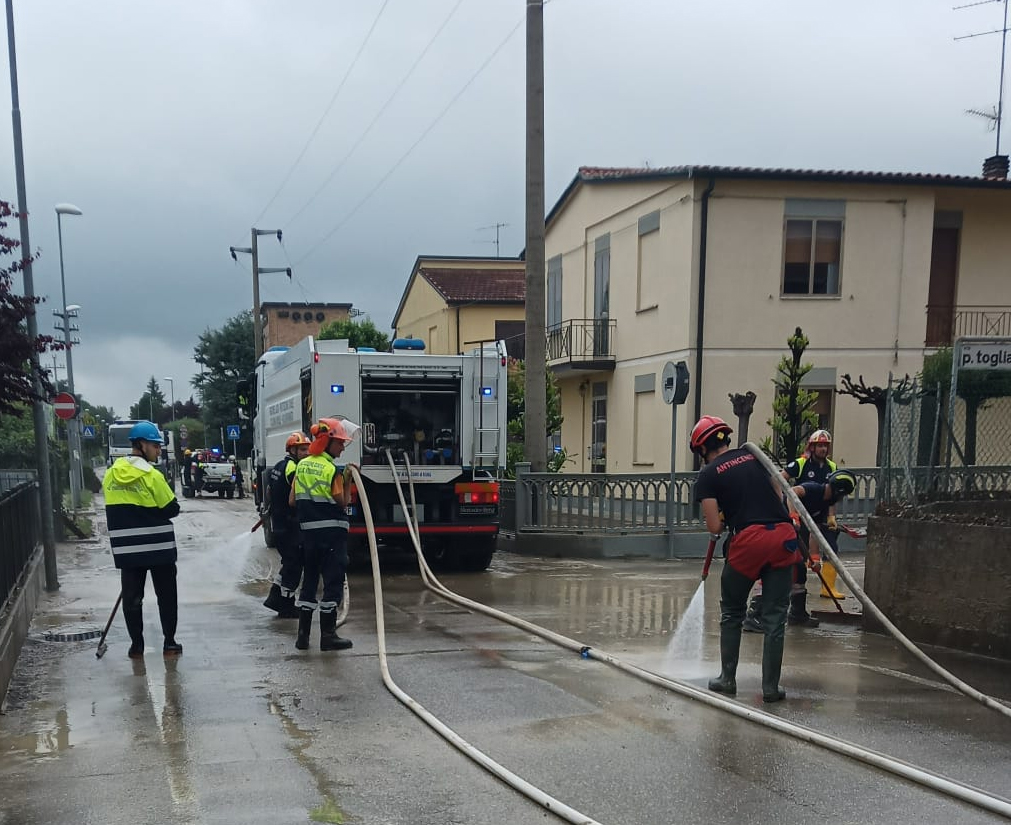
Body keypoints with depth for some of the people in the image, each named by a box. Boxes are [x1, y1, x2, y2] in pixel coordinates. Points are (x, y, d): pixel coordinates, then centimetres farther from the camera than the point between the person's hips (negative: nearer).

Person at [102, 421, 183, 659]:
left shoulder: (111, 475, 2)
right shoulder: (151, 475, -15)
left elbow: (115, 509, 9)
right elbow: (172, 509, -11)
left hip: (127, 549, 4)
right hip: (159, 547, -4)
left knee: (132, 597, 11)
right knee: (166, 595, 9)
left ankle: (136, 644, 15)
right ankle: (169, 642, 14)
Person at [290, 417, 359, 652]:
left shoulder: (302, 465, 7)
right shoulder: (332, 469, -13)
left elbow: (292, 501, 8)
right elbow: (342, 503, -11)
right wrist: (347, 481, -3)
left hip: (308, 530, 7)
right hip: (332, 531, -7)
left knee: (309, 578, 15)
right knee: (333, 581, 1)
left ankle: (303, 634, 17)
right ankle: (328, 635, 4)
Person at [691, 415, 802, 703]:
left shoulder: (708, 475, 4)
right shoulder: (754, 456, 17)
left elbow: (714, 527, -2)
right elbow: (778, 497, 18)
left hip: (748, 539, -3)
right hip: (783, 534, 4)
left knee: (732, 613, 18)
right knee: (775, 617, 10)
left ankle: (727, 679, 23)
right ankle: (771, 687, 14)